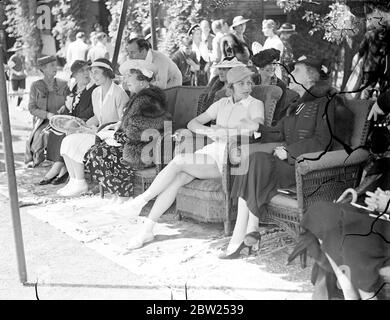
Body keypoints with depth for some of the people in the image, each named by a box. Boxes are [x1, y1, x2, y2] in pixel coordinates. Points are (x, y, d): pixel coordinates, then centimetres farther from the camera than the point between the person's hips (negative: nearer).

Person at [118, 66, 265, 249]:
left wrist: (224, 130, -13)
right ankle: (147, 230, -18)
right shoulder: (222, 104, 20)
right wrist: (209, 130, -4)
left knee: (178, 161, -25)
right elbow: (192, 123, 18)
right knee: (177, 179, -21)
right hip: (211, 151, 5)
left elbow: (258, 127, -19)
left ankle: (142, 200, -12)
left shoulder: (255, 105, 4)